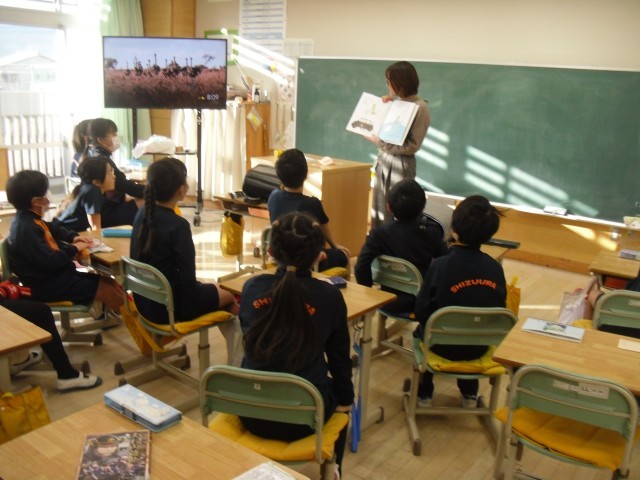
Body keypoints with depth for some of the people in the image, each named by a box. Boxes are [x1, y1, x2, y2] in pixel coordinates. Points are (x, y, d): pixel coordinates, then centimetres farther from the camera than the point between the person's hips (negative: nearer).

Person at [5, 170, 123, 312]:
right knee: (107, 291, -13)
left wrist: (73, 237, 9)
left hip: (54, 276, 10)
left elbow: (53, 229, 28)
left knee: (109, 282, 4)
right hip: (47, 285, -10)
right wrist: (74, 249, -14)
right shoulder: (26, 228, -26)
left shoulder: (29, 219, 7)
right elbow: (49, 262, -30)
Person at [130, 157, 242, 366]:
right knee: (230, 297, 17)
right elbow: (188, 279, -21)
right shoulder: (178, 225, -25)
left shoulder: (142, 214, -2)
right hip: (169, 307, -7)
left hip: (144, 301, 8)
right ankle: (237, 368, 29)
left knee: (214, 289, 27)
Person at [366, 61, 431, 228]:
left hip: (400, 164, -7)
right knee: (379, 210, 11)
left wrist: (380, 142, -18)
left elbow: (413, 145, -15)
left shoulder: (420, 108, -11)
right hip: (383, 160, 8)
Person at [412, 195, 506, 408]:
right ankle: (470, 394, 44)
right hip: (478, 347, 3)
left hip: (443, 345, -3)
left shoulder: (440, 265, -24)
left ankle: (424, 394, 37)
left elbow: (421, 311, -16)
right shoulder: (496, 268, -13)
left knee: (421, 331, 32)